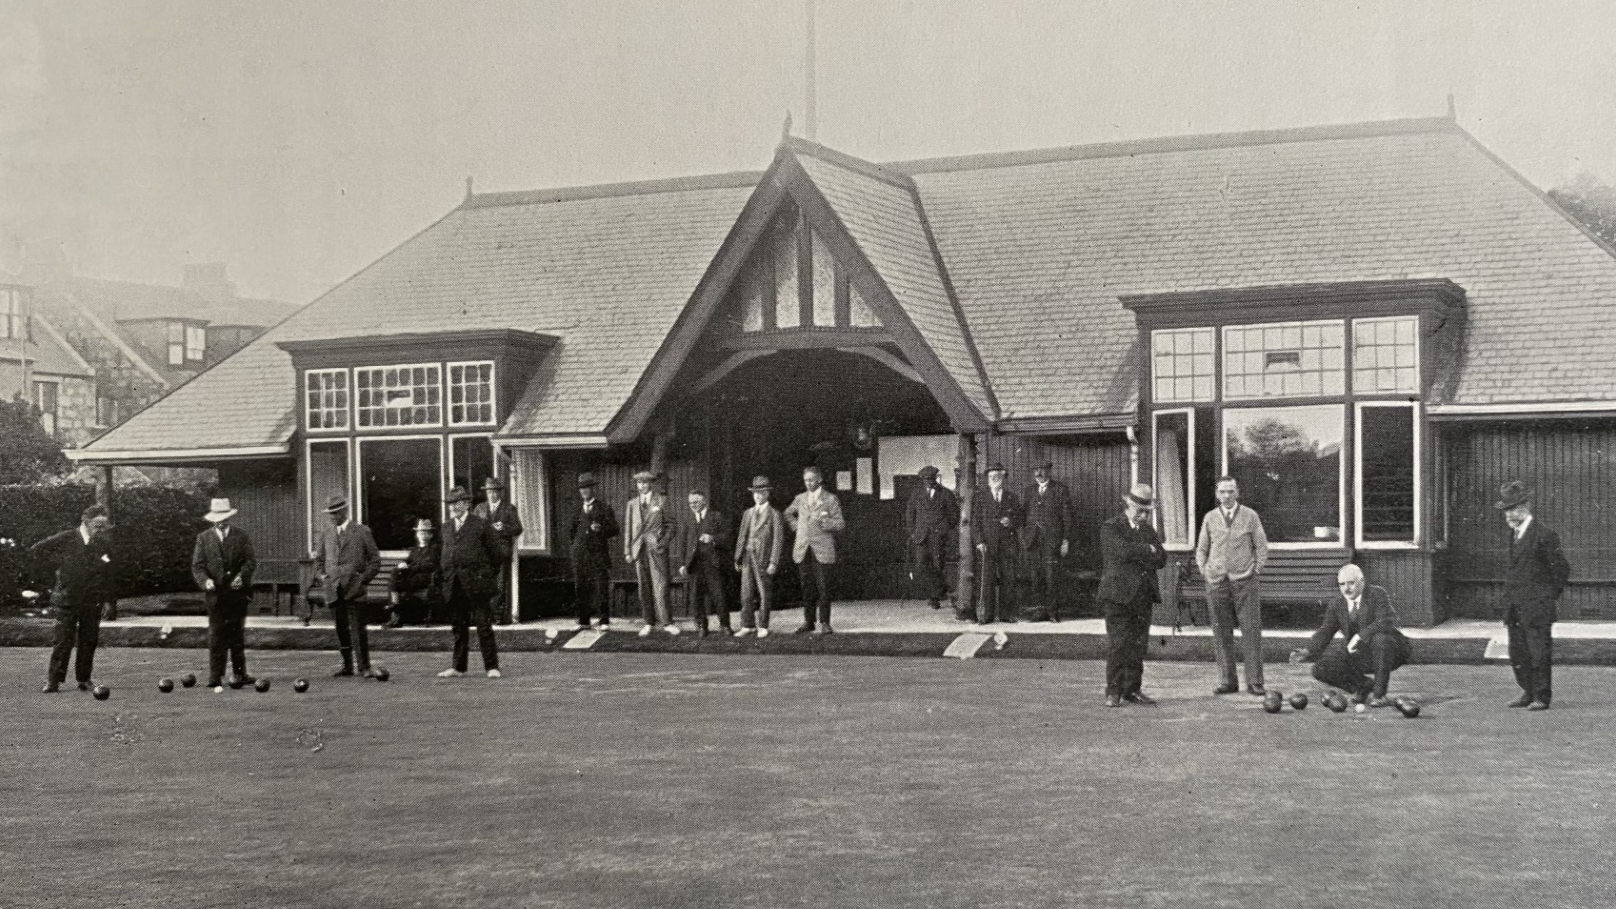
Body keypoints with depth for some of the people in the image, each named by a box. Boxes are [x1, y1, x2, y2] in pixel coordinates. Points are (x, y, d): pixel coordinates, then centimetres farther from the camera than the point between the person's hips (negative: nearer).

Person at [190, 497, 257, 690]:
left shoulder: (241, 536, 7)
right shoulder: (203, 538, 5)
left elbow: (251, 560, 2)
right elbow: (197, 565, 2)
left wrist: (242, 576, -16)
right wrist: (205, 580, -17)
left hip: (238, 592, 2)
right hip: (216, 593, -1)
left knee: (238, 636, 10)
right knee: (217, 638, -5)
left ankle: (240, 675, 18)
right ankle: (215, 679, -5)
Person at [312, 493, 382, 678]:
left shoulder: (362, 532, 2)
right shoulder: (325, 535, 13)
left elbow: (375, 560, 4)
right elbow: (318, 560, 23)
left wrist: (363, 579, -6)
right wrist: (322, 576, 5)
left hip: (354, 589, -4)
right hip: (333, 590, 4)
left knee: (359, 629, -7)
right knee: (341, 629, 6)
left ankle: (364, 666, 1)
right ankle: (347, 666, 14)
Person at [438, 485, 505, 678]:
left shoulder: (481, 525, -2)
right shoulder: (446, 527, 15)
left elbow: (499, 553, 1)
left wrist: (487, 574, 4)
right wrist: (442, 576, 11)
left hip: (476, 584, -5)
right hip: (454, 586, 5)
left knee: (484, 627, -2)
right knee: (458, 628, 10)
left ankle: (492, 667, 4)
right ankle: (458, 667, 17)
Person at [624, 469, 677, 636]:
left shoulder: (661, 500, 7)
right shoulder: (631, 504, 14)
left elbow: (670, 523, 7)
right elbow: (628, 529, 14)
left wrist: (665, 541, -6)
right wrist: (627, 551, 8)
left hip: (657, 547, -3)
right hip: (639, 548, 3)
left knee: (660, 585, -8)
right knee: (643, 587, 3)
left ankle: (666, 622, -7)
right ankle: (648, 622, 9)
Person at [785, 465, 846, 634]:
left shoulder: (830, 499, 2)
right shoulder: (800, 498, 14)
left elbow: (841, 524, -1)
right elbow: (788, 513, 32)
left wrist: (825, 522, -18)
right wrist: (797, 526, 16)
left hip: (822, 549, -4)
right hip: (803, 549, 4)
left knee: (823, 587, -6)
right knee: (807, 587, 6)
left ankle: (825, 623, -1)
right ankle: (808, 621, 13)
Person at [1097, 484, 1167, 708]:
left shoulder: (1148, 530, 18)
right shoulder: (1110, 528, -1)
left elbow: (1161, 559, 7)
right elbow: (1123, 550, -19)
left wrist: (1136, 554, -6)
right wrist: (1148, 550, -4)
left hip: (1143, 596, 6)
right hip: (1118, 596, -5)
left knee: (1138, 644, 4)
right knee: (1117, 644, -7)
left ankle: (1132, 689, 10)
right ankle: (1113, 692, -3)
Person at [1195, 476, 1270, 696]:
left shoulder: (1250, 516, 5)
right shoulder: (1209, 518, 9)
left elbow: (1261, 546, 8)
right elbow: (1201, 549, 17)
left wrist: (1256, 570, 0)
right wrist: (1204, 571, 5)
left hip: (1245, 581, -2)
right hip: (1216, 582, 2)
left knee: (1251, 631, -5)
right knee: (1221, 634, 1)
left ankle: (1254, 681, -3)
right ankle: (1228, 681, 7)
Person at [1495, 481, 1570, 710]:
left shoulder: (1544, 535, -12)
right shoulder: (1514, 533, 12)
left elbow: (1561, 568, -7)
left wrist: (1552, 594, 1)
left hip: (1536, 605, -8)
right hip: (1514, 605, 8)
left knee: (1539, 652, -3)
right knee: (1518, 653, 10)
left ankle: (1542, 697, 4)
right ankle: (1528, 692, 21)